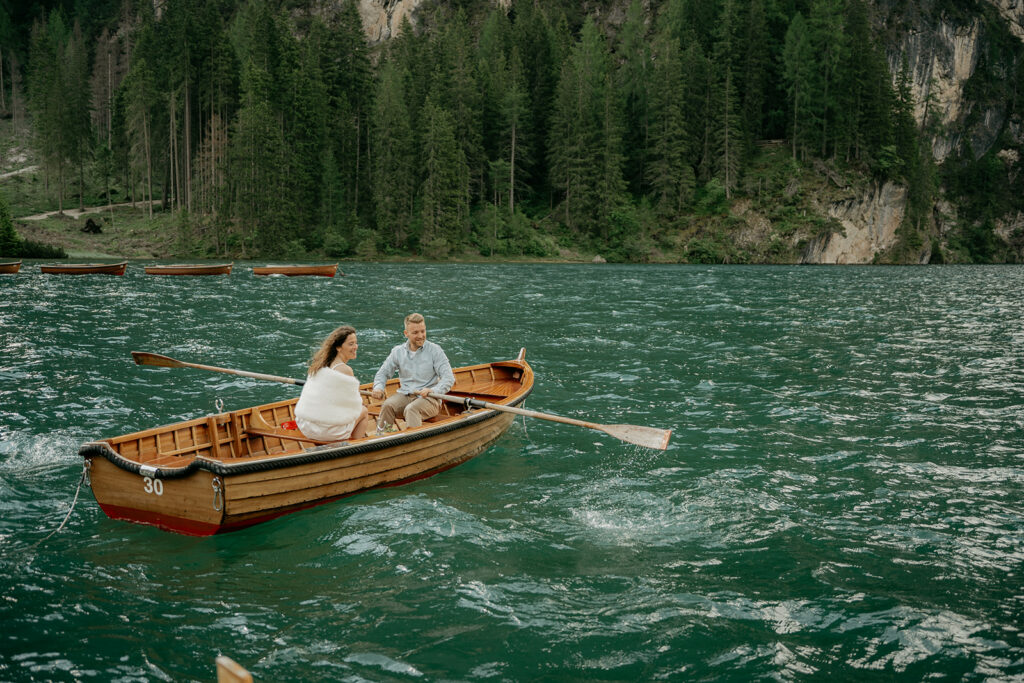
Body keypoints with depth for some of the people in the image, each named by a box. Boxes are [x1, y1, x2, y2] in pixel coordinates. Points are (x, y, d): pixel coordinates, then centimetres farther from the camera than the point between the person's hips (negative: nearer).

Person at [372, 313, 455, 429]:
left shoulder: (435, 350, -2)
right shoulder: (398, 351, 9)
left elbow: (449, 379, -8)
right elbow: (383, 373, 17)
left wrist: (433, 391, -27)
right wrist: (378, 387, -6)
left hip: (429, 398, -3)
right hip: (404, 395, 4)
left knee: (411, 409, -35)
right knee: (387, 406, -27)